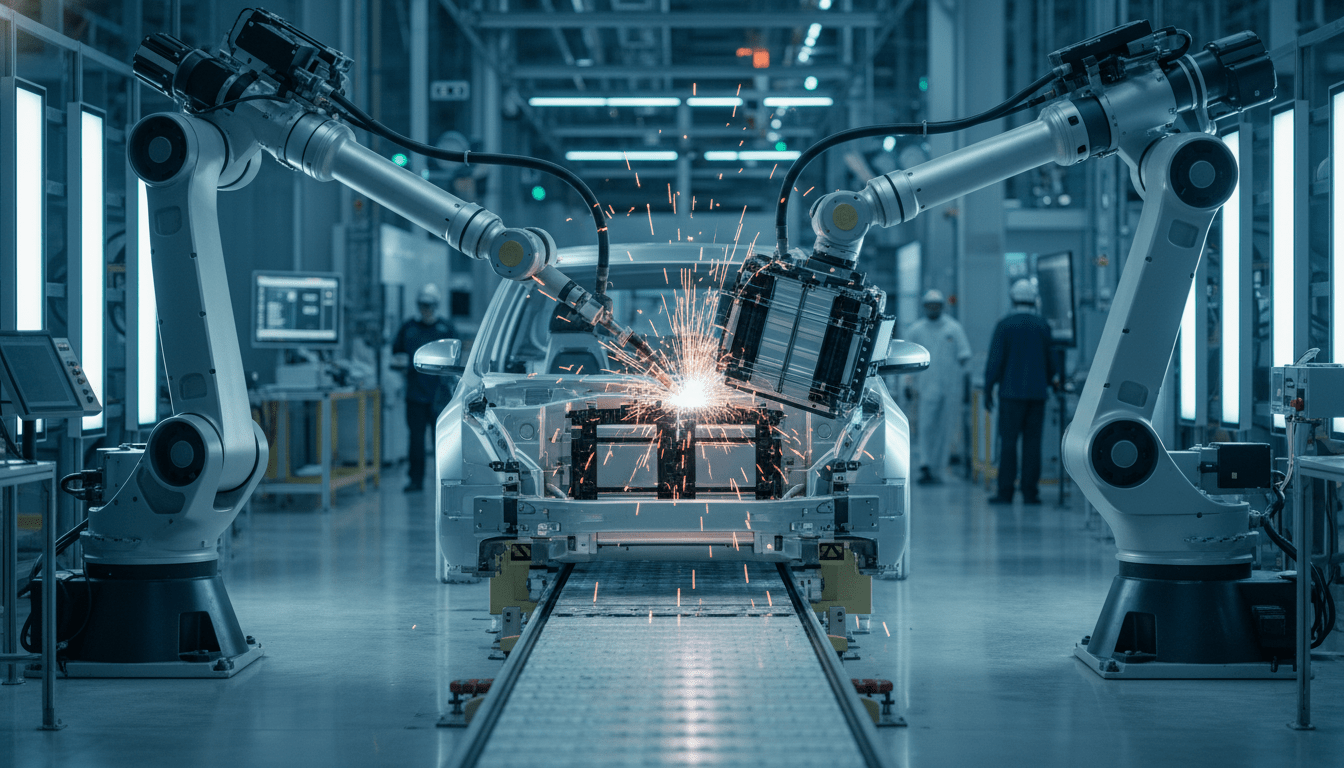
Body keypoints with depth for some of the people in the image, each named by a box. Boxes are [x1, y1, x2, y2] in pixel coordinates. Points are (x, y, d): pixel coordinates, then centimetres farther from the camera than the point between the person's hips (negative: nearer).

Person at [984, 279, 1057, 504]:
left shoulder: (1004, 325, -4)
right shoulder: (1043, 326, 4)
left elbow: (995, 360, -5)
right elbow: (1051, 360, 11)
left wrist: (988, 390, 1)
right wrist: (1049, 382, 28)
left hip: (1011, 392, -3)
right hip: (1037, 392, 3)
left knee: (1008, 441, -1)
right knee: (1032, 442, 4)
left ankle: (1005, 492, -4)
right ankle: (1030, 492, 2)